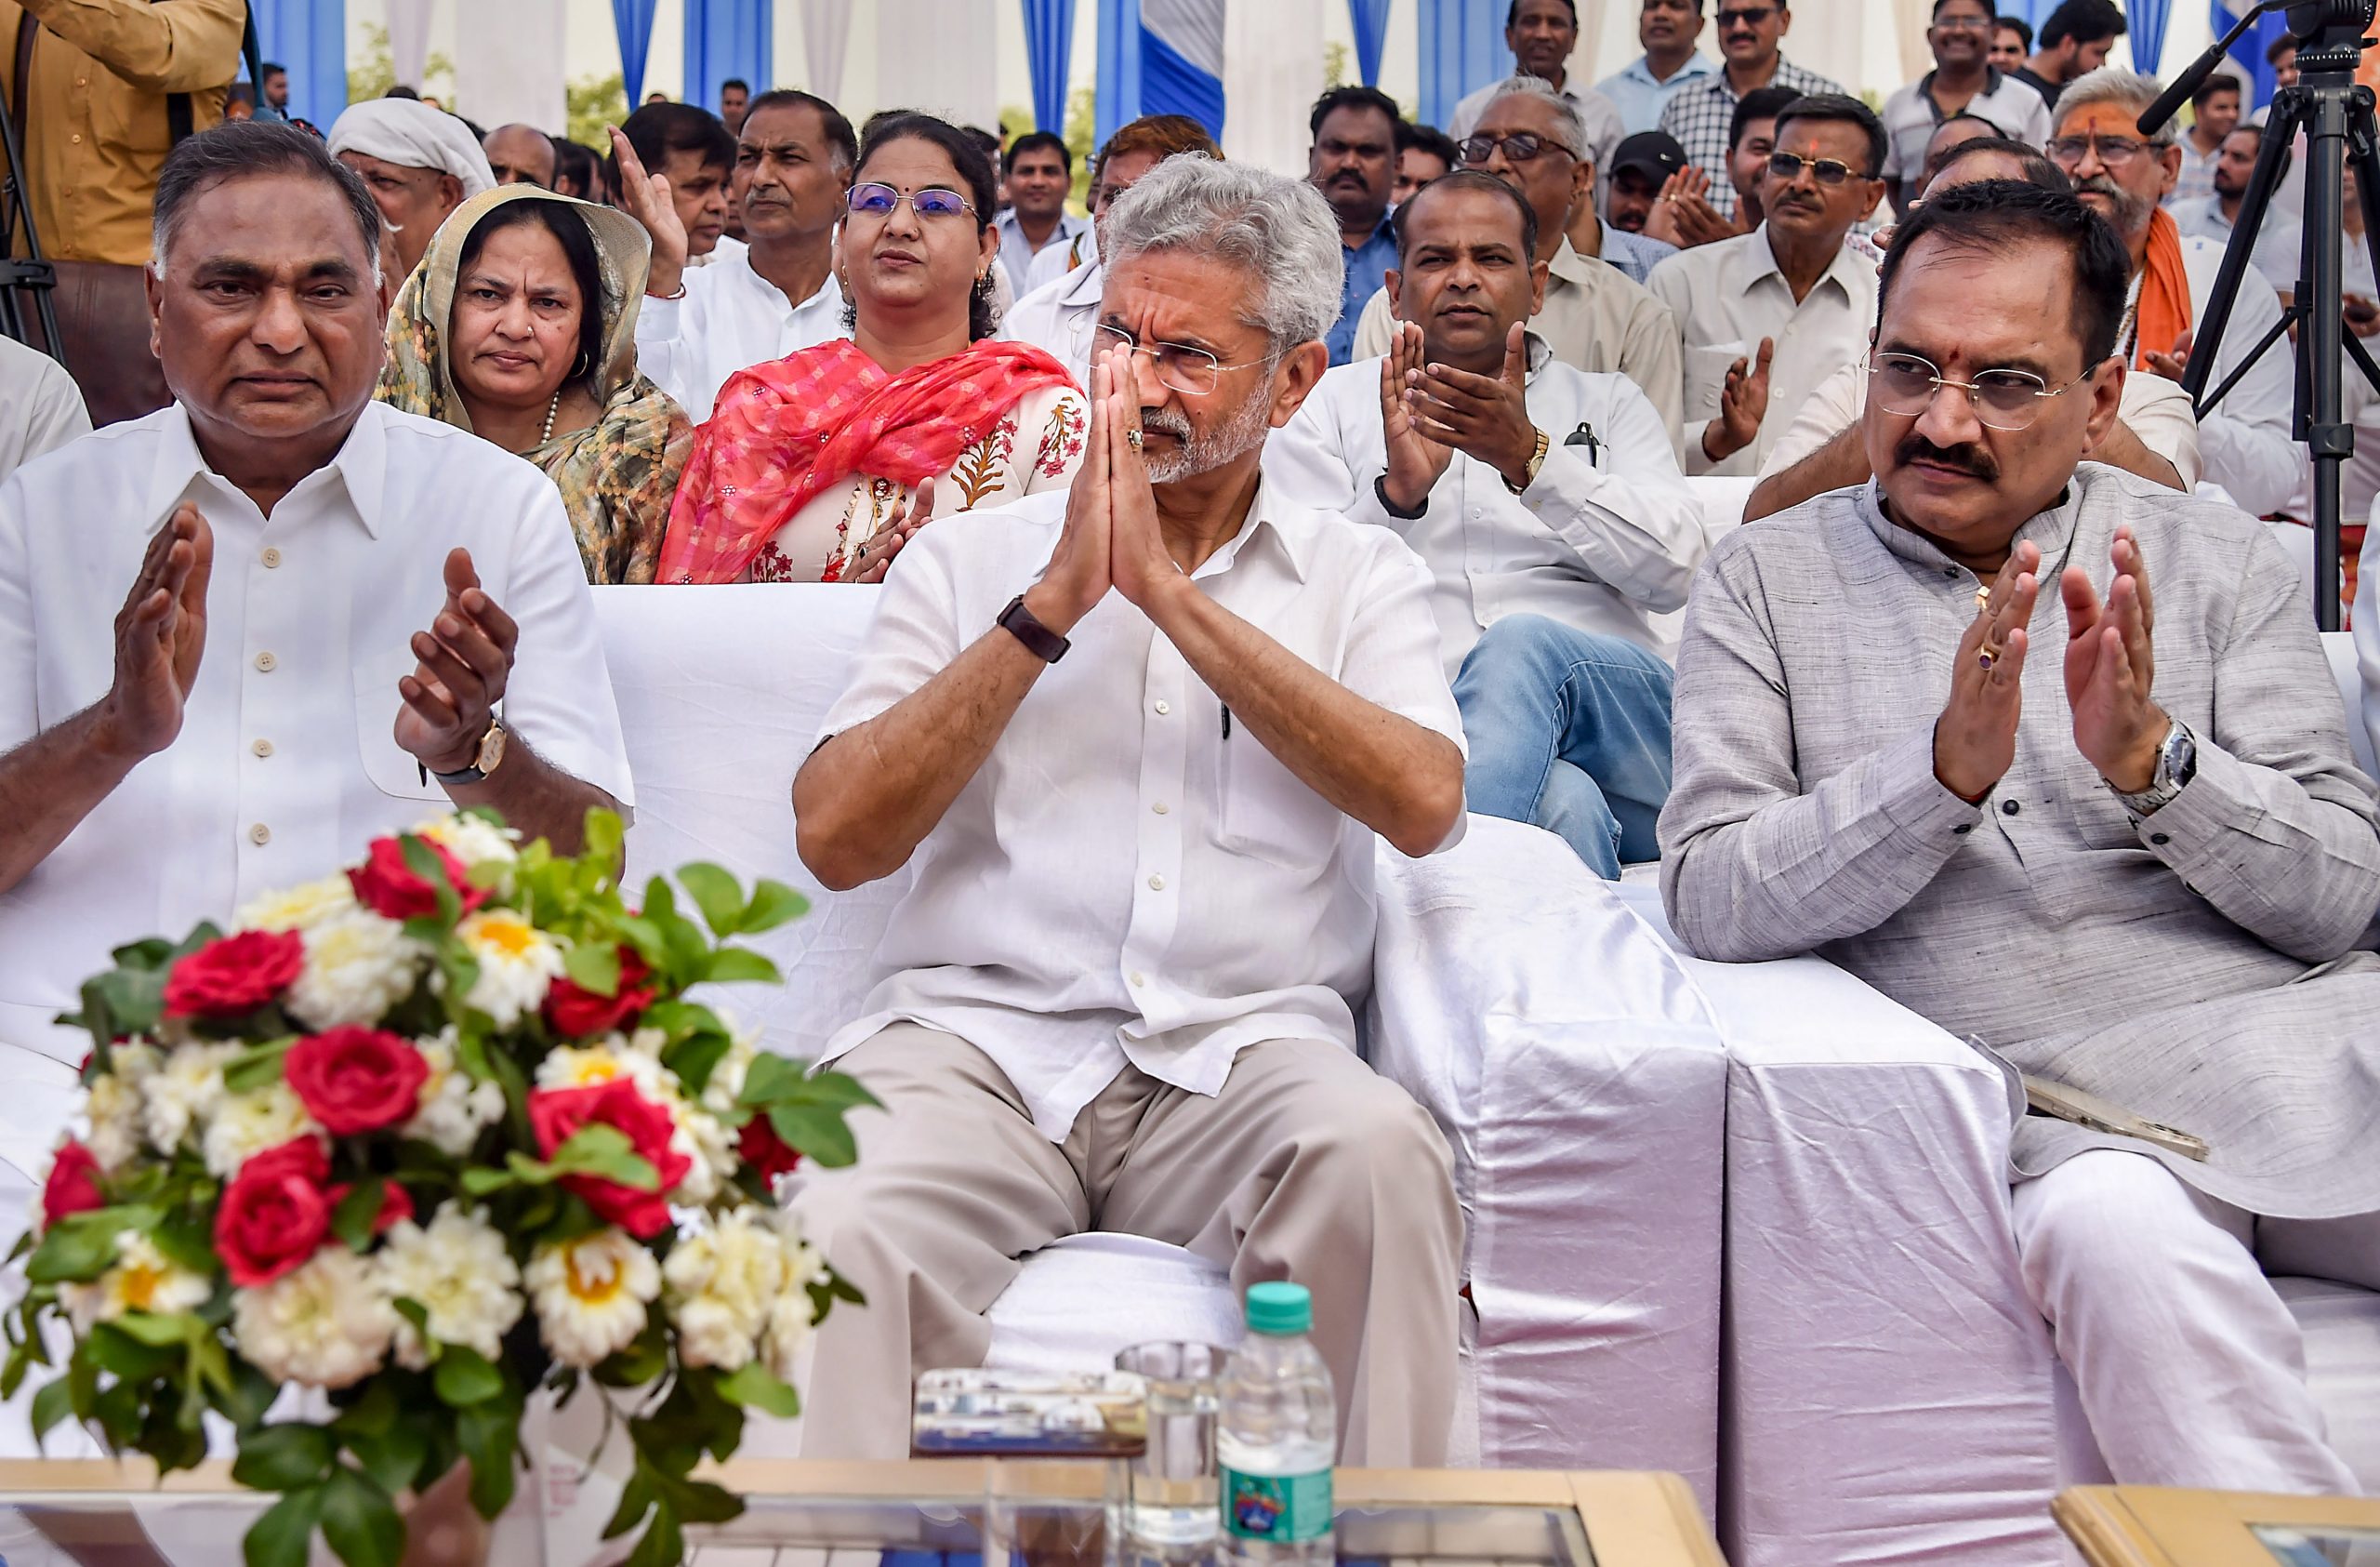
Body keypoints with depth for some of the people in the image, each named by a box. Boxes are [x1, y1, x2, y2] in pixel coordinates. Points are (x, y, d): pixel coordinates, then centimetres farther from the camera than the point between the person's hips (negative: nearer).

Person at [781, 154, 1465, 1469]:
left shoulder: (1360, 579, 15)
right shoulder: (971, 558, 15)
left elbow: (1423, 804, -6)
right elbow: (835, 836, 2)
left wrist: (1169, 590, -6)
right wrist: (1055, 603, -4)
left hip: (1240, 1051, 1)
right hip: (975, 1034, 0)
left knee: (1380, 1150, -33)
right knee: (832, 1239, -33)